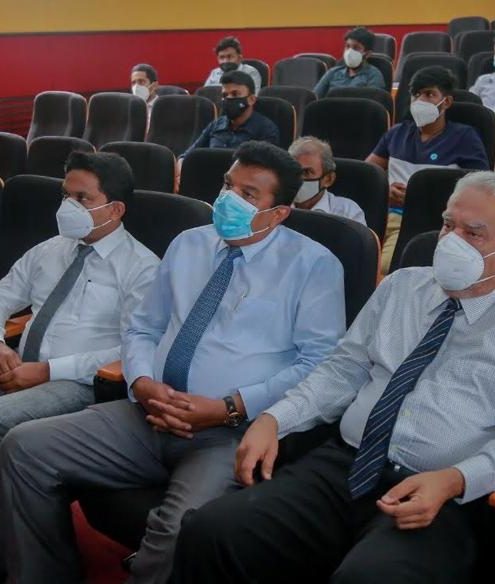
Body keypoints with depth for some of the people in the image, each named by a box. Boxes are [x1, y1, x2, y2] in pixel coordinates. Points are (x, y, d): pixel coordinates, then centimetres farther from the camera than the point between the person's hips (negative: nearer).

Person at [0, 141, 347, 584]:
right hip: (150, 416, 6)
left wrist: (231, 408, -16)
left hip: (237, 431, -5)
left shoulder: (313, 264, 1)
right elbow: (142, 329, 18)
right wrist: (143, 383, -5)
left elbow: (321, 364, -7)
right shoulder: (188, 245, 17)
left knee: (183, 527, -35)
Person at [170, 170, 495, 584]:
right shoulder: (401, 286, 17)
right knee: (209, 533, -19)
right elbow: (343, 370, 16)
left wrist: (453, 481, -20)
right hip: (342, 466, 4)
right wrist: (273, 419, 0)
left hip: (439, 497, -4)